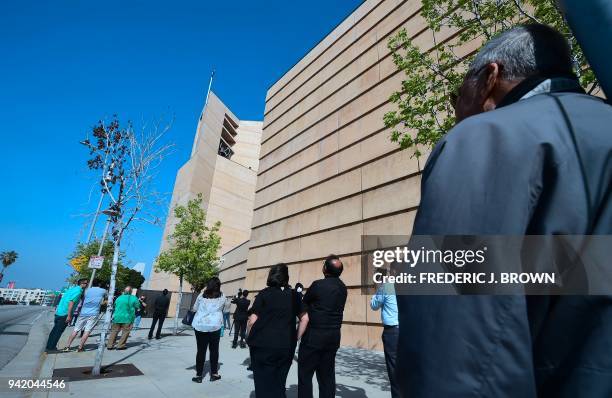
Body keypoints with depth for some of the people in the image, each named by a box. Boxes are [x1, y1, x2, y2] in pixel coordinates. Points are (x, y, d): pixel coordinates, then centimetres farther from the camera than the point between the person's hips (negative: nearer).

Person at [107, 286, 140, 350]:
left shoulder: (119, 298, 6)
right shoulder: (133, 298, -6)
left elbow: (115, 306, 16)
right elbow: (138, 307, -1)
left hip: (117, 317, 4)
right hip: (127, 318, -4)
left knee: (114, 331, 12)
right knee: (125, 332, 5)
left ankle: (110, 345, 11)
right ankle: (120, 345, 4)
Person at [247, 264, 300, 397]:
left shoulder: (264, 294, -6)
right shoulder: (294, 295, 4)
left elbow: (252, 320, -8)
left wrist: (251, 339, 7)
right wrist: (296, 338, 11)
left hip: (263, 345, -3)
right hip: (286, 346, 3)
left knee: (264, 383, 11)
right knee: (279, 383, 19)